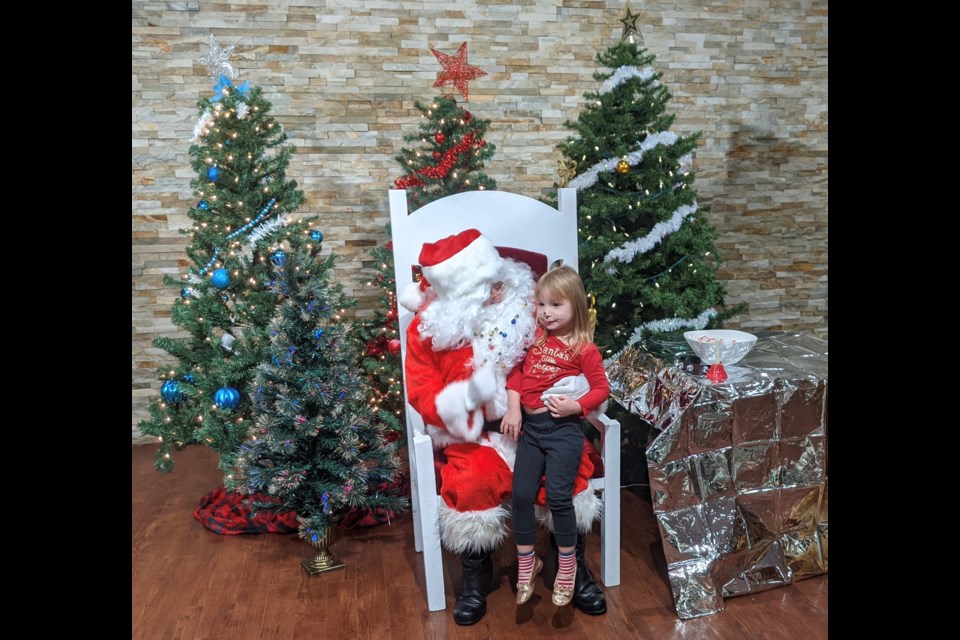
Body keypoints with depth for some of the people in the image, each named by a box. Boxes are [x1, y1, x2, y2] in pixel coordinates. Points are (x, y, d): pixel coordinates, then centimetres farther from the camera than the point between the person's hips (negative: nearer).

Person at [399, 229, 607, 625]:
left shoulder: (523, 306, -3)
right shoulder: (430, 326, -8)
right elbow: (421, 394, -7)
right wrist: (468, 396, -25)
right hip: (471, 435, -1)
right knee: (472, 481, -29)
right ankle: (475, 576, 1)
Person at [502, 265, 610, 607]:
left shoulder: (584, 349, -5)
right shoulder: (534, 338, 8)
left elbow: (602, 388, -1)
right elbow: (516, 371, 8)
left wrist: (574, 406, -16)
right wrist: (513, 408, -5)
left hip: (563, 428, -4)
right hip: (530, 425, 5)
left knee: (558, 496, -7)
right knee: (521, 495, 3)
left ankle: (567, 565, 19)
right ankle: (526, 563, 23)